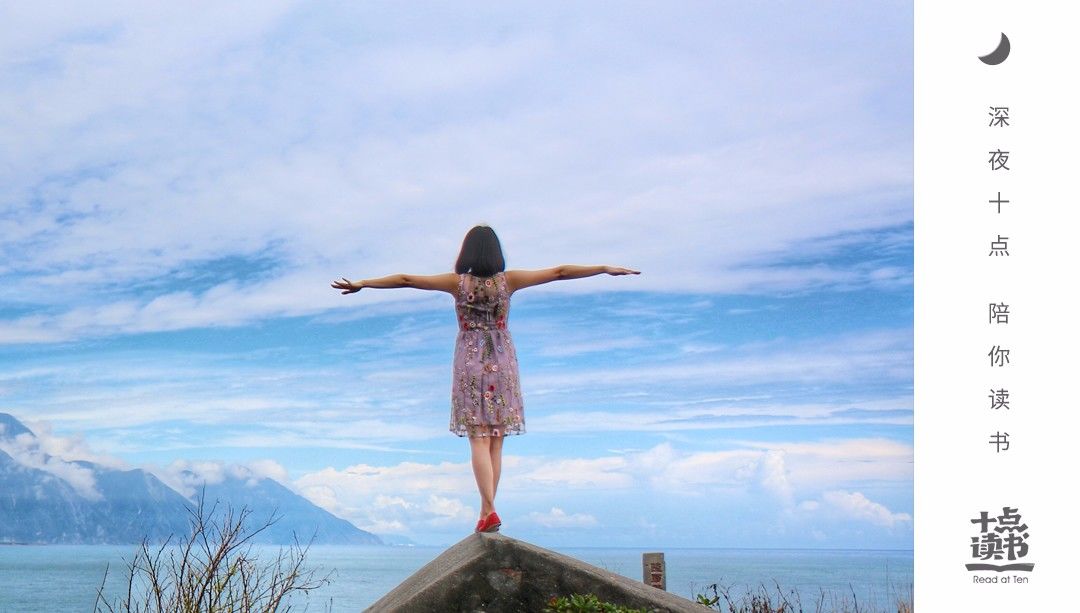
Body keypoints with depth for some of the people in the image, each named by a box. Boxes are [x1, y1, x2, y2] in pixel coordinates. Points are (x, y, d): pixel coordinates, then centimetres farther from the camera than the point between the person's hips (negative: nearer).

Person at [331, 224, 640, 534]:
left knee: (479, 440, -4)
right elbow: (559, 272, 1)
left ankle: (489, 511, -18)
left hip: (470, 361, -1)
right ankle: (486, 512, 9)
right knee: (496, 441, 7)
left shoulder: (457, 282, -4)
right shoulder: (508, 280, -2)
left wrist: (362, 283, 7)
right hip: (502, 361, 1)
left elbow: (405, 280, -2)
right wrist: (607, 269, 7)